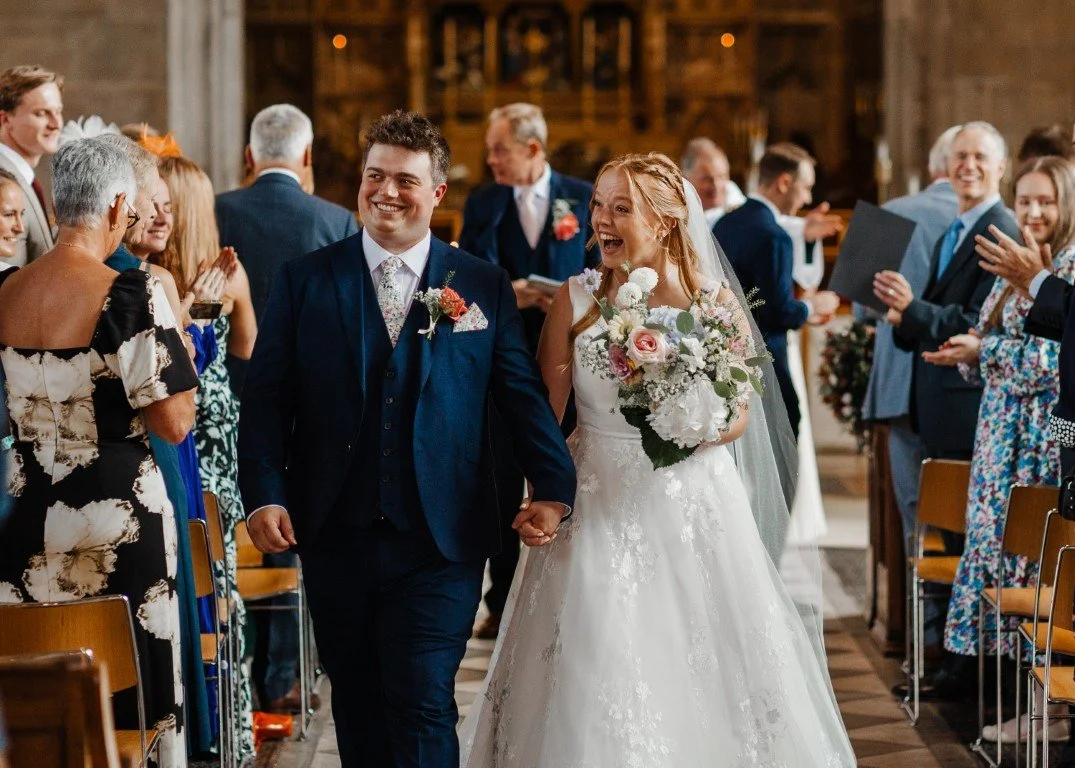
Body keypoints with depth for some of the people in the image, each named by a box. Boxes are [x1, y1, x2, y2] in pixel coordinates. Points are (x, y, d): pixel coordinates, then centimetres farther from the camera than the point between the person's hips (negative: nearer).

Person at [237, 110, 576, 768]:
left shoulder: (484, 287, 5)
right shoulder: (305, 281, 5)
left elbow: (524, 395, 4)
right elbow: (267, 397, 2)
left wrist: (554, 488, -10)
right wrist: (264, 495, -11)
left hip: (440, 541, -2)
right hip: (335, 539, 2)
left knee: (424, 704, -8)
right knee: (357, 706, 11)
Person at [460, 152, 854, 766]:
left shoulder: (715, 305, -4)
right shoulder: (576, 301, -1)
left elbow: (739, 417, -1)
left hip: (692, 509, -1)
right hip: (599, 512, 1)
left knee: (699, 678, 4)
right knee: (595, 684, 1)